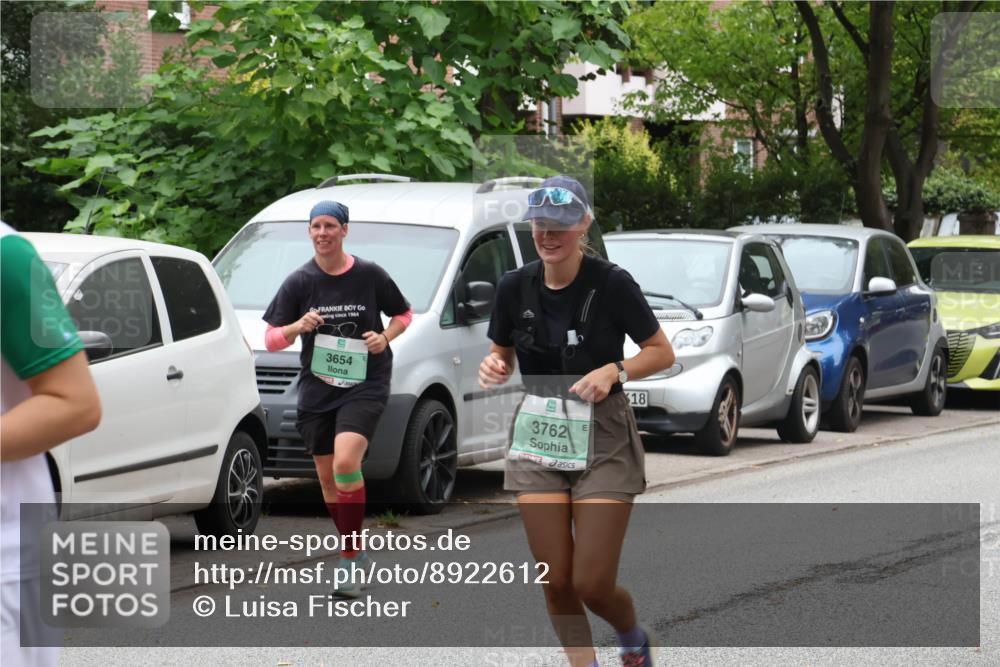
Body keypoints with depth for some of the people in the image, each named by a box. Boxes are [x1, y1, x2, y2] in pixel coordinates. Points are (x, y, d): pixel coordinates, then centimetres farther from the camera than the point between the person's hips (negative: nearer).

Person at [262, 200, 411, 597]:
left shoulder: (369, 275, -3)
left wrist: (386, 336, -8)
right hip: (317, 389, 4)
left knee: (345, 463, -23)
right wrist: (298, 326, -18)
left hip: (365, 385, -4)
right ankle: (355, 553, 29)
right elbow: (271, 340, 2)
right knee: (327, 476, 10)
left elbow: (403, 314, 12)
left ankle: (349, 558, -13)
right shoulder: (299, 282, 1)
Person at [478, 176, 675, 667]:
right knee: (556, 581, 0)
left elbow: (663, 352, -4)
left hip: (603, 441, -3)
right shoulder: (515, 287, -2)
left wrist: (615, 370, -21)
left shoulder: (612, 284, -13)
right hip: (538, 437, 4)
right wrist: (494, 367, -11)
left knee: (593, 584, -5)